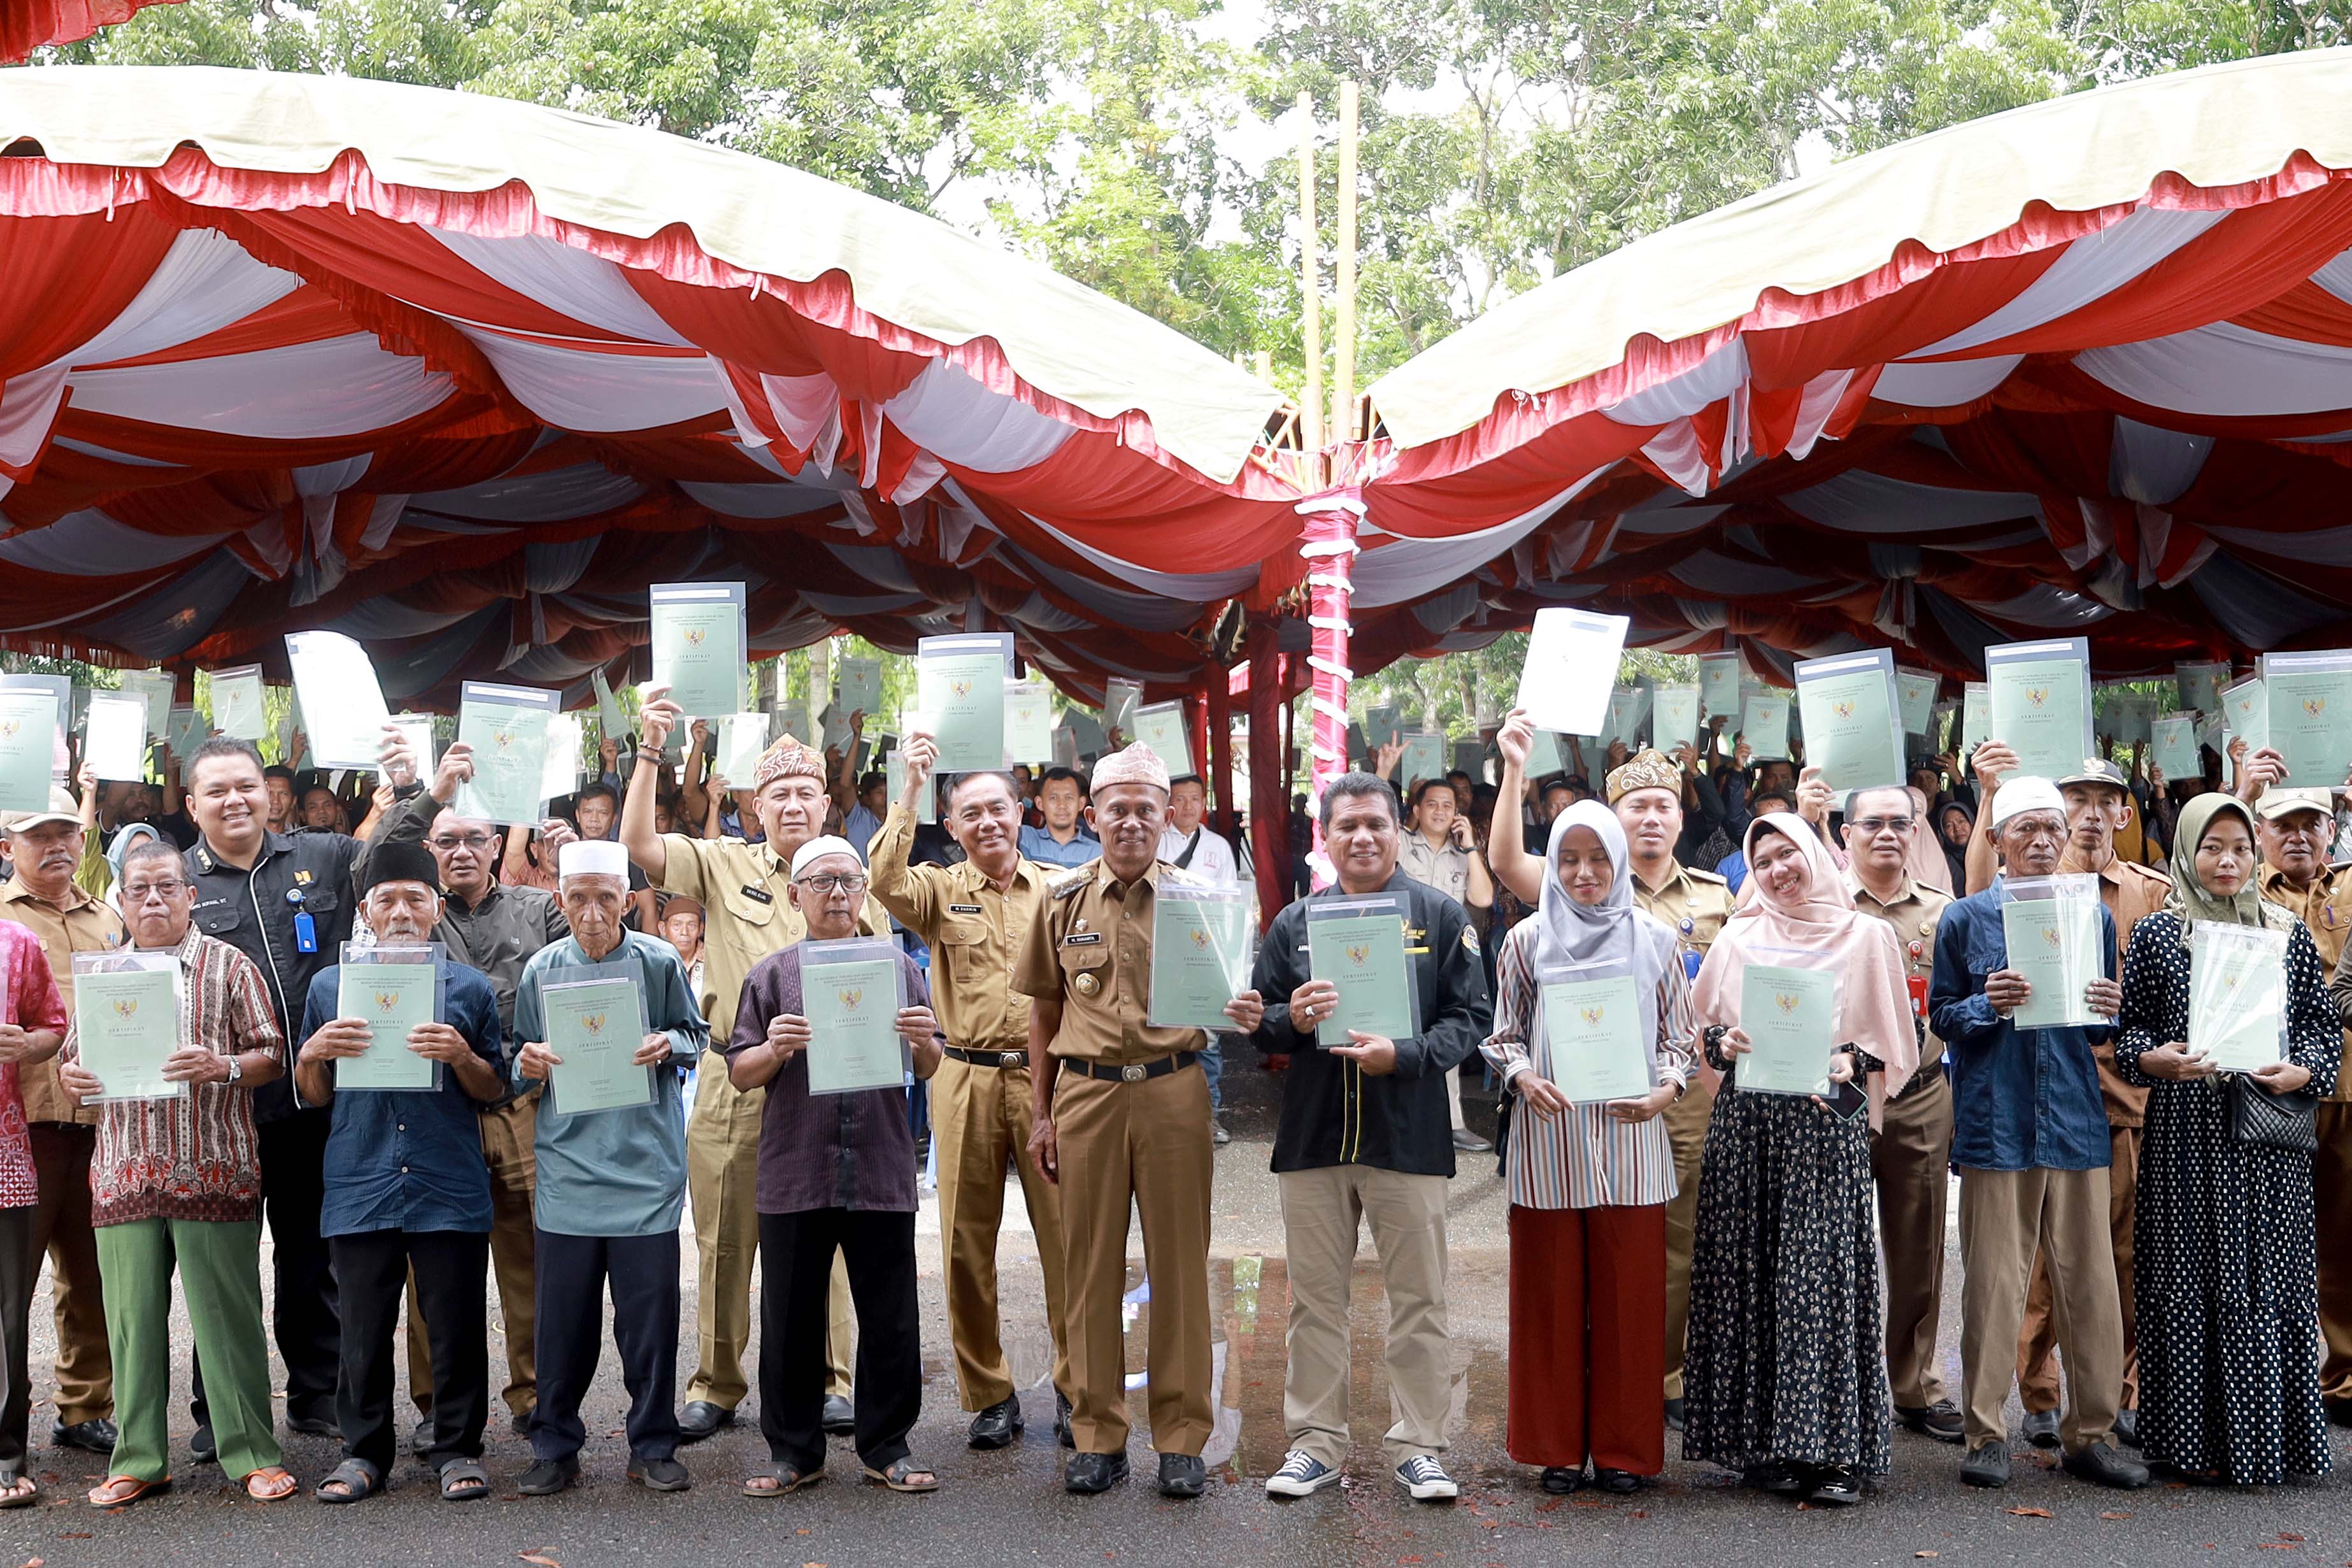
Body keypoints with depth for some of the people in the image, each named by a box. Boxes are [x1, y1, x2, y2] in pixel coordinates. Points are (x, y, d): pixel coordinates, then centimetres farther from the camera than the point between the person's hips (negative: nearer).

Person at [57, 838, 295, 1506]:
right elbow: (73, 1056, 18)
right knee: (133, 1317, 4)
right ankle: (139, 1459, 15)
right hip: (124, 1171, 3)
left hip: (215, 1169, -3)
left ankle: (251, 1453, 7)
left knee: (227, 1315, 0)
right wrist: (73, 1077, -5)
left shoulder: (229, 965, 5)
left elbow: (272, 1056, 2)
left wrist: (224, 1067, -17)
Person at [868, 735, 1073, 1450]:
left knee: (1066, 1234, 1)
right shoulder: (942, 890, 7)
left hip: (1046, 1073, 0)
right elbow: (887, 882, -15)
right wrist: (911, 790, -16)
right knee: (967, 1240, 6)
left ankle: (1076, 1389, 15)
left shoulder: (1057, 889, 8)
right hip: (966, 1077, 1)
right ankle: (989, 1396, 19)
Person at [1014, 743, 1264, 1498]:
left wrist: (1243, 1015, -19)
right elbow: (1044, 1012, 13)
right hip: (1085, 1095, 1)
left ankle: (1182, 1437, 11)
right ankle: (1098, 1435, 16)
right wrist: (1039, 1113, 9)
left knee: (1179, 1265, 2)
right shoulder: (1064, 903, 8)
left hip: (1172, 1090, -1)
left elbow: (1224, 1001, 5)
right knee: (1091, 1266, 6)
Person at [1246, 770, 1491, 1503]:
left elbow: (1471, 1016, -3)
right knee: (1315, 1299, 8)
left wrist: (1405, 1056, -18)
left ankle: (1418, 1447, 15)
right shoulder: (1294, 922, 10)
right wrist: (1291, 1019, -12)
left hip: (1409, 1137, -2)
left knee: (1418, 1300, 3)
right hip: (1311, 1136, 2)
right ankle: (1315, 1441, 19)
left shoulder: (1441, 917, 3)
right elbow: (1257, 1024, 10)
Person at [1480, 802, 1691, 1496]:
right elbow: (1504, 1035, 9)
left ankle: (1622, 1447, 16)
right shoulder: (1527, 941, 5)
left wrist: (1664, 1092, -11)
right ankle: (1557, 1445, 16)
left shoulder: (1655, 941, 5)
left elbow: (1680, 1039, 8)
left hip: (1629, 1142, 0)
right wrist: (1524, 1078, -11)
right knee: (1550, 1295, 5)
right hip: (1547, 1141, 0)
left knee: (1628, 1295, 3)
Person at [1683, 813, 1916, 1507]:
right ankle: (1765, 1443, 7)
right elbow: (1700, 1027, 15)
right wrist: (1721, 1042, -6)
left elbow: (1890, 1042, 8)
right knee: (1752, 1275, 0)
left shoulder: (1866, 936, 7)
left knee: (1826, 1273, -7)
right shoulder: (1739, 937, 13)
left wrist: (1852, 1063, -11)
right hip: (1748, 1120, 2)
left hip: (1828, 1120, -2)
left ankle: (1834, 1449, -1)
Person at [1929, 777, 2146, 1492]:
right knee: (1993, 1279, -1)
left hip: (2075, 1118, 3)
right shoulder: (1967, 917, 3)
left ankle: (2092, 1433, 15)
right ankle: (1987, 1434, 9)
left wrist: (2108, 1011, -6)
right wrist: (1987, 1006, -14)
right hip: (1994, 1120, -3)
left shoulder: (2094, 916, 11)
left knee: (2089, 1279, 3)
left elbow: (2105, 1028, 16)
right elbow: (1940, 1014, 5)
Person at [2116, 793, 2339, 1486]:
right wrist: (2155, 1059, -15)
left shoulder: (2287, 931, 9)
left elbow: (2325, 1022, 9)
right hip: (2188, 1136, -1)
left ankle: (2274, 1437, 13)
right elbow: (2128, 1027, 5)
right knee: (2192, 1278, 0)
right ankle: (2198, 1439, 9)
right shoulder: (2156, 933, 4)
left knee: (2274, 1275, 2)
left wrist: (2302, 1072, -8)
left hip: (2271, 1138, 2)